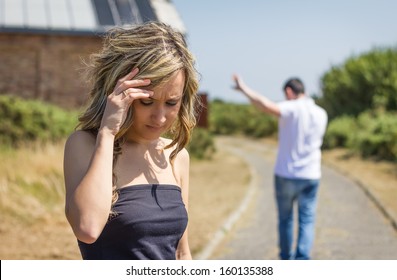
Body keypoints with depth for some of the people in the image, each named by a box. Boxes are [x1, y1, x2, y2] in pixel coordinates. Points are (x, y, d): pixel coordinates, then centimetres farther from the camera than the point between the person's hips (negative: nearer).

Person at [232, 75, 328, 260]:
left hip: (286, 174, -3)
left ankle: (286, 258, 24)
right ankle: (302, 258, -10)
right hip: (311, 175, 3)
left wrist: (244, 89, -23)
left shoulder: (292, 109, -12)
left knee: (285, 218, 12)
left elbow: (266, 105, -30)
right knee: (307, 220, 3)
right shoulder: (321, 114, 6)